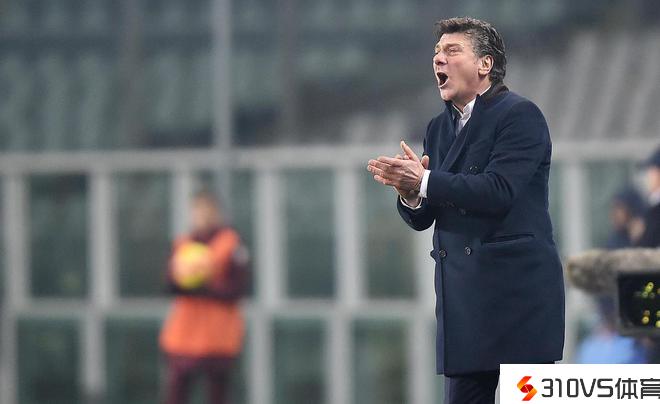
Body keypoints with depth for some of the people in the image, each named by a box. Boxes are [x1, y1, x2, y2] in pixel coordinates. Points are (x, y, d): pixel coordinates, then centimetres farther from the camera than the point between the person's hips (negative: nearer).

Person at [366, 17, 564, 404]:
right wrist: (411, 194, -9)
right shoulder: (439, 128, 17)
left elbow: (498, 191, -20)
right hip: (463, 296, 7)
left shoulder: (520, 115, -6)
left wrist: (425, 181, -21)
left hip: (518, 289, -7)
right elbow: (422, 219, 15)